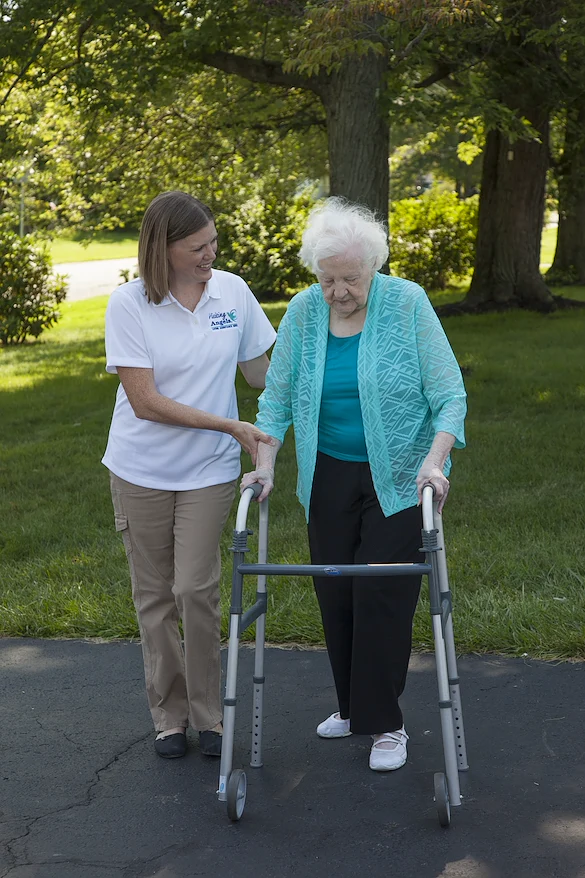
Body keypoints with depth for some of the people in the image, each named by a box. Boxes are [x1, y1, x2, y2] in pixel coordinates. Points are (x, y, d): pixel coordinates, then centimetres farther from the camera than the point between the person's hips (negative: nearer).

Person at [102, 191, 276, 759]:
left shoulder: (233, 291, -2)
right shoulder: (129, 305, -11)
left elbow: (259, 372, 12)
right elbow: (145, 401, -16)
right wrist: (230, 426, -17)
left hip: (209, 471, 1)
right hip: (141, 472, -1)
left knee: (197, 590, -5)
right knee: (154, 595, 8)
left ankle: (207, 713, 12)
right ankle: (169, 715, 23)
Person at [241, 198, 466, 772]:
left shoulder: (408, 304, -13)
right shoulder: (303, 313, -4)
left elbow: (448, 394, -13)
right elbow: (277, 395, 2)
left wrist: (434, 460, -26)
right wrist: (265, 464, -9)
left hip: (398, 480, -4)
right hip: (329, 478, 4)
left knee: (382, 596, -6)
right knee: (333, 594, 10)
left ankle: (384, 723, 7)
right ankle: (352, 705, 27)